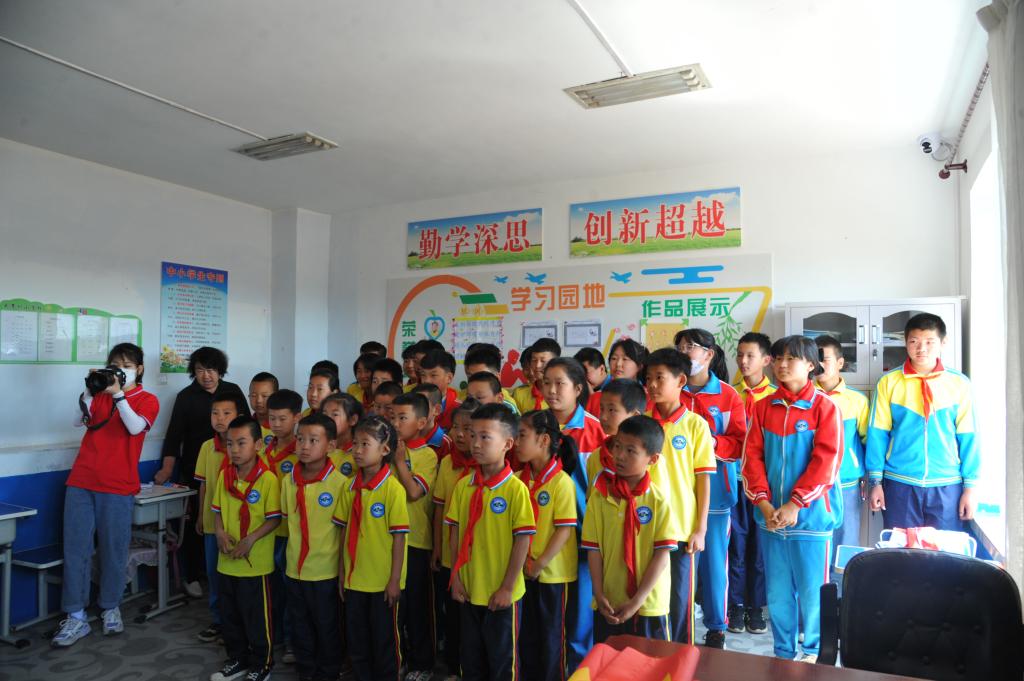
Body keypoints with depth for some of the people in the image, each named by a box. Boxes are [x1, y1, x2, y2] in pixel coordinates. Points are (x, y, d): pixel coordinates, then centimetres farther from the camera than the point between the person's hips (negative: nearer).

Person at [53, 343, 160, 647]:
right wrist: (91, 390, -11)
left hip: (118, 486, -3)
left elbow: (135, 427, -14)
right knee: (76, 549, 2)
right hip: (81, 481, 3)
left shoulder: (148, 400, 3)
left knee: (114, 550, 5)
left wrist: (118, 394, -19)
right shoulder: (99, 393, 14)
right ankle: (76, 617, 10)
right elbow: (79, 420, 0)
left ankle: (110, 609, 23)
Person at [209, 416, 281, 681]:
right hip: (226, 560, 6)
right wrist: (220, 533, -7)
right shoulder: (224, 475, 1)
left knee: (257, 617, 8)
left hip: (256, 562, -6)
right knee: (229, 615, 20)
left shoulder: (268, 478, -17)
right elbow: (217, 510, 10)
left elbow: (274, 518, -15)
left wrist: (250, 540, -22)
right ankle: (237, 659, 40)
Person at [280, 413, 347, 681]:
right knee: (300, 628, 19)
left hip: (325, 571, -4)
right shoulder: (288, 480, -1)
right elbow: (288, 520, 11)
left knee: (327, 628, 13)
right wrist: (292, 556, 11)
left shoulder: (339, 482, -16)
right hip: (295, 569, 5)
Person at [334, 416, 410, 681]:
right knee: (356, 639, 17)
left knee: (384, 639, 11)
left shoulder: (393, 488, -16)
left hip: (383, 581, -5)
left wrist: (395, 580, -12)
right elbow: (345, 531, 8)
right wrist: (342, 571, 9)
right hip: (354, 578, 5)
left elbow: (399, 537, -13)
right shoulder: (350, 487, 0)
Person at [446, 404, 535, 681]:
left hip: (501, 594, -4)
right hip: (469, 589, 5)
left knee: (503, 659, 13)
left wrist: (507, 588, -13)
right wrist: (456, 578, 2)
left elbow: (523, 541, -14)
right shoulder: (463, 485, -2)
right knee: (470, 658, 20)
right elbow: (455, 533, 4)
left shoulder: (516, 488, -16)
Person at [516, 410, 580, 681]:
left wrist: (540, 564, -16)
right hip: (523, 571, 5)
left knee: (550, 635, 10)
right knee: (526, 634, 17)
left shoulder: (561, 482, -16)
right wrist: (523, 560, -5)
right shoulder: (518, 479, 1)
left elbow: (564, 530, -17)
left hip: (552, 573, -5)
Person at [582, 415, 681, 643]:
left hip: (648, 605, -2)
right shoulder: (600, 495, -4)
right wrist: (599, 595, -8)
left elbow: (662, 554, -10)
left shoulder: (658, 500, -10)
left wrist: (637, 601, -13)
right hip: (608, 605, 2)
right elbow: (593, 549, -2)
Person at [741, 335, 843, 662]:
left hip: (811, 514, -3)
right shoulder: (763, 406, 6)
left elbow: (827, 460, -11)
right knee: (777, 590, 12)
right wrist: (764, 503, -8)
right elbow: (752, 455, 3)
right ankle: (783, 653, 27)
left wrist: (794, 504, -15)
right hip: (770, 515, 4)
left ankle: (814, 653, 27)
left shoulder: (824, 406, -5)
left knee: (811, 588, 7)